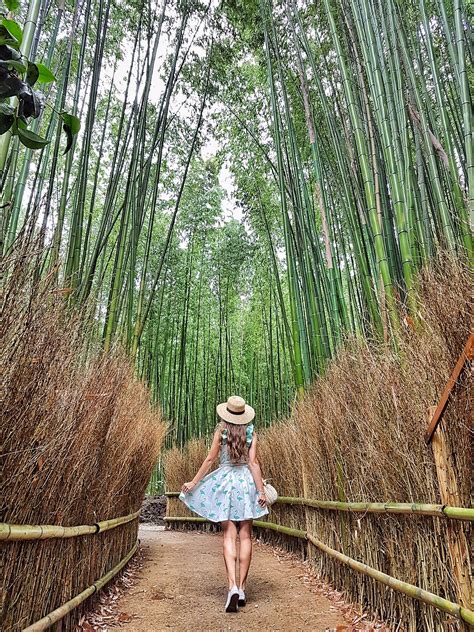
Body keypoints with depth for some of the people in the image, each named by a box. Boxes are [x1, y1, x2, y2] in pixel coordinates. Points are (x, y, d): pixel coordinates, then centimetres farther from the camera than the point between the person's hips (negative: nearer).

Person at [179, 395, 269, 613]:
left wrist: (193, 482, 5)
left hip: (225, 482, -1)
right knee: (245, 536, 8)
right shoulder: (251, 432, 0)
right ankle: (241, 588, 12)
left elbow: (210, 459, -3)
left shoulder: (221, 431, -3)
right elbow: (253, 462, -6)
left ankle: (232, 586, -11)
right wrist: (261, 490, -4)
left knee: (229, 536, 2)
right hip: (246, 482, 1)